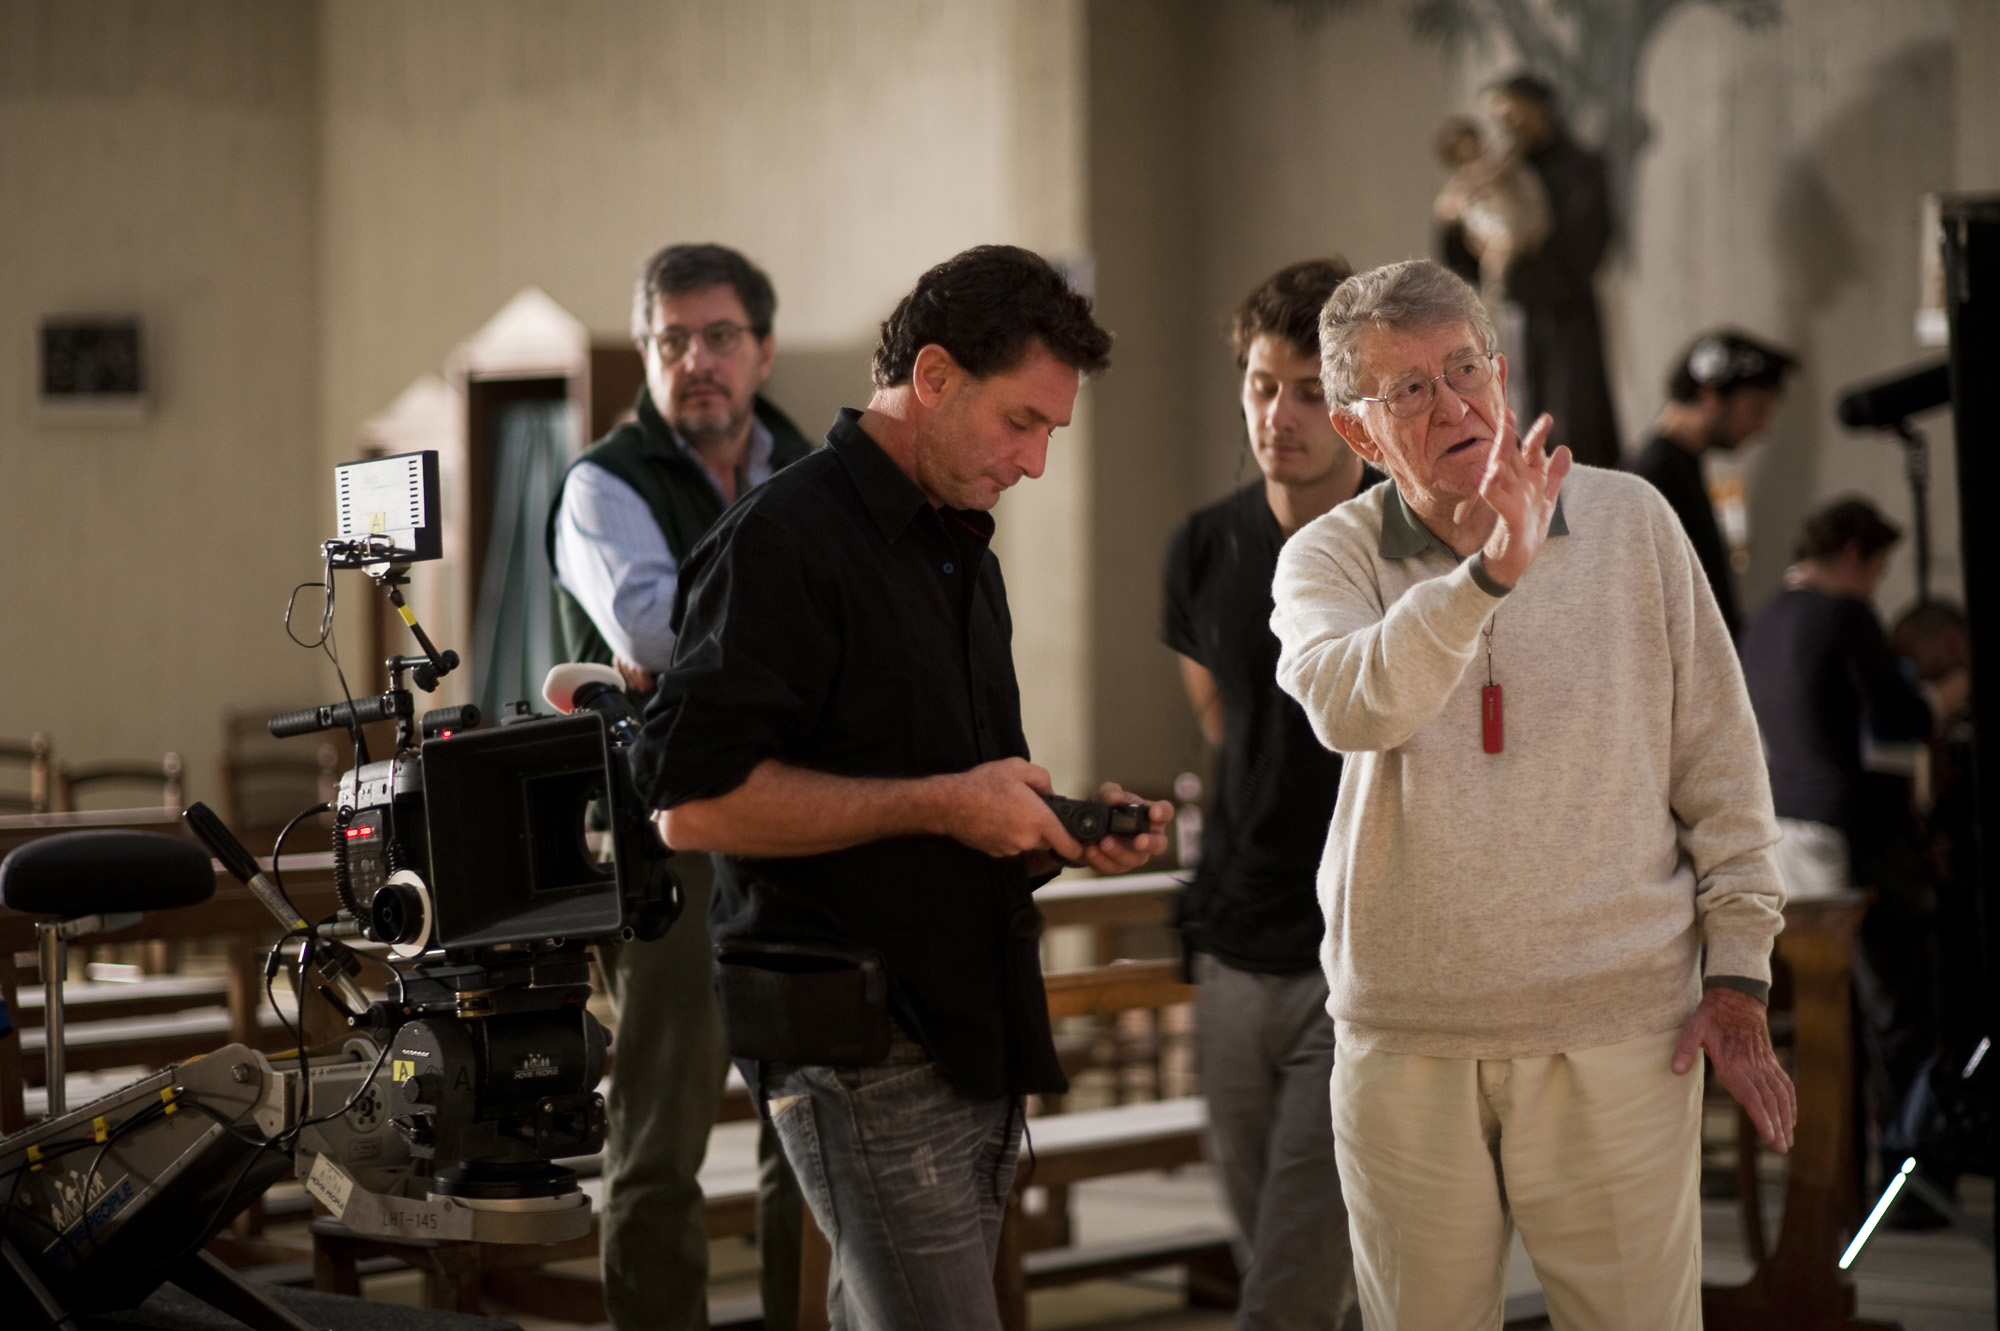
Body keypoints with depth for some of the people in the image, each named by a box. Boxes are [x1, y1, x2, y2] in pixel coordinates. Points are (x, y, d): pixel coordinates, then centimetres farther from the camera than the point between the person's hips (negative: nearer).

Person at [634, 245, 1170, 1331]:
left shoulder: (964, 554, 19)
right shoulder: (785, 538, -11)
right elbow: (693, 800, -19)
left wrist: (1063, 828, 8)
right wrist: (938, 805, -18)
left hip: (973, 1033, 9)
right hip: (860, 1043, -9)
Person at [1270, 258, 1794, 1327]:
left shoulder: (1630, 520, 3)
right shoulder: (1329, 558, 1)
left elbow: (1718, 756, 6)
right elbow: (1349, 706, -22)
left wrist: (1737, 970, 3)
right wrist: (1488, 574, -35)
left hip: (1620, 1029, 0)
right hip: (1406, 1039, 0)